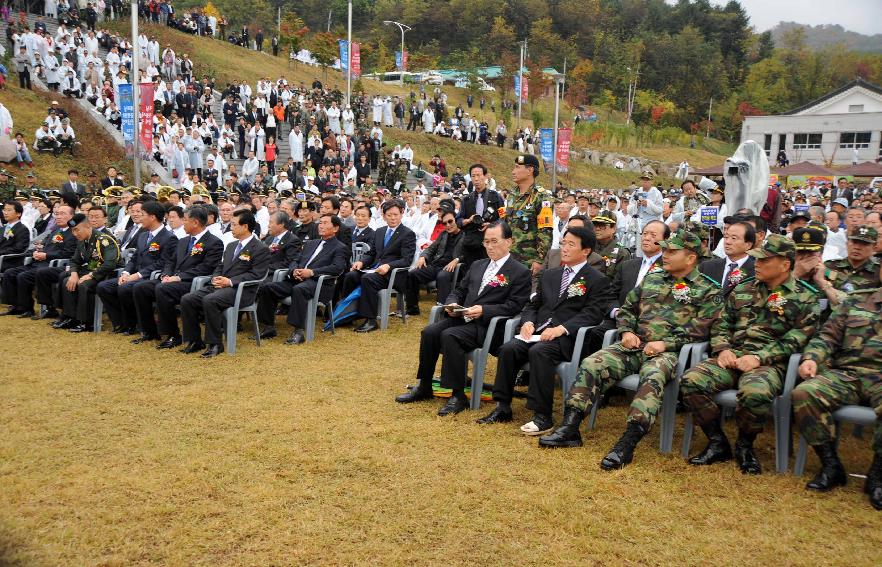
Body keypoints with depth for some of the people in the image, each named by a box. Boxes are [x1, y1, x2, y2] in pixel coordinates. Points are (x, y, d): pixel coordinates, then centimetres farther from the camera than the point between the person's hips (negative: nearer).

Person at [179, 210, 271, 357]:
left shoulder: (261, 249, -4)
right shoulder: (231, 246, 23)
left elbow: (255, 274, -13)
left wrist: (230, 281, -19)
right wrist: (215, 278, 0)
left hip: (241, 290, -8)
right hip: (219, 286, 8)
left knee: (209, 300, -34)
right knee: (187, 300, -10)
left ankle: (214, 344, -20)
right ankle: (194, 341, 1)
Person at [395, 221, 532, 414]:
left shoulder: (520, 272, 1)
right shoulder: (477, 265, 23)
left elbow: (513, 306, -8)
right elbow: (459, 291, 23)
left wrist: (484, 310, -20)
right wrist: (452, 304, 0)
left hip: (487, 325, -6)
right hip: (461, 317, 7)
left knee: (449, 336, -31)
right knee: (429, 332, -18)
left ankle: (458, 396, -22)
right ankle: (424, 387, -3)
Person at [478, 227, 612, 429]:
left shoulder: (598, 280, 4)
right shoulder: (549, 275, 24)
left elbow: (591, 315, -8)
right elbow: (533, 304, 22)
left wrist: (561, 328, -21)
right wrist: (528, 322, -1)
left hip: (567, 337, -5)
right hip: (538, 331, 6)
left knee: (538, 351, -34)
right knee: (509, 348, -21)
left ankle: (542, 416, -29)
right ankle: (503, 407, -12)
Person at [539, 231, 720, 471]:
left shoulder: (707, 290, 5)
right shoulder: (651, 279, 22)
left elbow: (700, 329, -6)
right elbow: (626, 309, 25)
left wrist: (665, 343, -16)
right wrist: (627, 332, 4)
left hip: (667, 351, -5)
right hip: (634, 345, 5)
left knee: (652, 379, -38)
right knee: (591, 365, -18)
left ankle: (626, 444, -41)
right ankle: (570, 428, -20)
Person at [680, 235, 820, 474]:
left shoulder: (804, 300, 5)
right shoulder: (742, 290, 19)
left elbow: (793, 342, -5)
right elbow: (721, 324, 18)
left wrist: (758, 358, -17)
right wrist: (723, 349, -2)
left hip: (769, 363, -4)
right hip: (731, 357, 4)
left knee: (754, 392, -39)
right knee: (691, 381, -24)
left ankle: (744, 445, -6)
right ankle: (717, 443, -4)